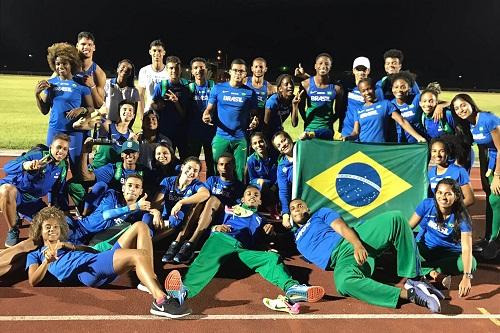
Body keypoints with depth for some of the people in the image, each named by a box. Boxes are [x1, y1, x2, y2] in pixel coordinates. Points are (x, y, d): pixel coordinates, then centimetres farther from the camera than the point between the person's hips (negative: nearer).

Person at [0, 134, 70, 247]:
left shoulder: (63, 167, -1)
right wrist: (25, 165, -52)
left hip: (33, 200, 6)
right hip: (14, 191, -6)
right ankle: (13, 230, -18)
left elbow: (58, 192, 12)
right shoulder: (37, 155, -21)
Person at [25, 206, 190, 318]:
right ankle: (160, 301, -46)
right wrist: (47, 261, -12)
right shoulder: (35, 254, 25)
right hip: (86, 270, -7)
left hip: (101, 261, 7)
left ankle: (149, 281, -19)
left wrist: (72, 246, 5)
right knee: (139, 255, -30)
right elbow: (33, 281, 4)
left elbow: (92, 250, 21)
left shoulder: (65, 243, 39)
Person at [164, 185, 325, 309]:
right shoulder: (231, 209, 34)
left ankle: (292, 288, -50)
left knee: (272, 258, -23)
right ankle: (184, 289, -62)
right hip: (222, 239, -2)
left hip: (243, 249, 2)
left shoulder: (259, 219, 38)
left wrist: (268, 232, 7)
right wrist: (217, 228, 2)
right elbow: (215, 225, 24)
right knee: (207, 260, -35)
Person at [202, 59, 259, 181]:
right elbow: (209, 109, 6)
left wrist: (255, 122, -16)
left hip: (240, 139, 0)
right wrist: (206, 116, -16)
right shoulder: (218, 88, 4)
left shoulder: (250, 92, 4)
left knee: (239, 172, 5)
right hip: (221, 137, 0)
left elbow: (254, 114, 6)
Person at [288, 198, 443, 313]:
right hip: (343, 259, -1)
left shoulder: (321, 213, 24)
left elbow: (342, 227, 6)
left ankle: (412, 280, -25)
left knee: (395, 218, -29)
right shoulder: (296, 237, 37)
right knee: (344, 282, -42)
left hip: (353, 239, 1)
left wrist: (357, 245, -17)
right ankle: (408, 293, -41)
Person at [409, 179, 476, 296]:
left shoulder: (461, 217, -19)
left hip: (449, 254, 0)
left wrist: (467, 277, -40)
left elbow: (466, 248, -29)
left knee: (472, 263, -30)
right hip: (424, 249, 0)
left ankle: (423, 269, -21)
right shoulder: (427, 205, -15)